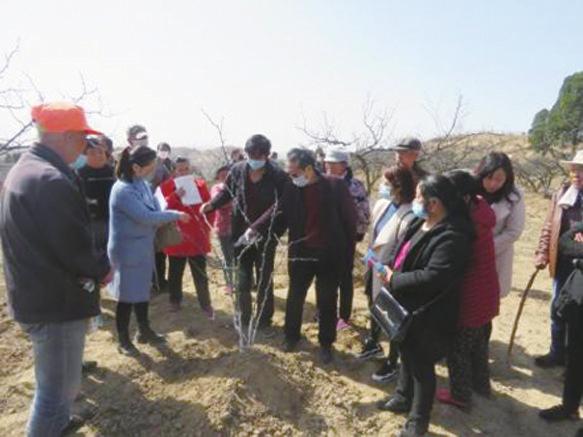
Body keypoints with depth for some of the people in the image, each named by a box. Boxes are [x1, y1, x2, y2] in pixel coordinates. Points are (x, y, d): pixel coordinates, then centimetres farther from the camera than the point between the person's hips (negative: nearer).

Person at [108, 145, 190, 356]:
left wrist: (167, 216, -10)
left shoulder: (142, 184, 2)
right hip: (127, 250, -8)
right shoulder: (123, 190, -25)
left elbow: (153, 208, 12)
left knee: (142, 290, 19)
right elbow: (146, 217, -28)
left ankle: (144, 330, 36)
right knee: (127, 295, 5)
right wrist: (175, 215, -18)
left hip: (143, 247, 8)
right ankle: (123, 340, 22)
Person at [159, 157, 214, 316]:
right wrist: (175, 197, -26)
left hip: (197, 237, 0)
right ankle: (175, 301, 31)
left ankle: (206, 304, 18)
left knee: (200, 273, 8)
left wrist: (207, 226, -2)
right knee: (175, 272, 14)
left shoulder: (200, 184, 2)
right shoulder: (166, 186, -2)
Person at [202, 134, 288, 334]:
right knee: (243, 280, 13)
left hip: (266, 237, -2)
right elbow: (227, 192, 8)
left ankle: (264, 321, 30)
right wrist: (212, 205, -9)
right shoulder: (237, 170, -6)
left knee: (265, 280, 12)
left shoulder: (278, 176, -13)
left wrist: (277, 232, -16)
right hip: (241, 234, 2)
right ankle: (244, 320, 31)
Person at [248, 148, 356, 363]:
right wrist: (255, 228, -16)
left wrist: (347, 249, -7)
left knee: (327, 302, 11)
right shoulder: (292, 188, -3)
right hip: (300, 253, 3)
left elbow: (350, 217, -7)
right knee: (295, 297, 16)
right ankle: (291, 336, 38)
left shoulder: (335, 186, -11)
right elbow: (277, 211, -2)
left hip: (330, 254, -2)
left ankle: (326, 343, 30)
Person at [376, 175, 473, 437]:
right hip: (407, 306, 9)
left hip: (426, 314, -9)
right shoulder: (421, 223, 4)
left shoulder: (452, 236, -26)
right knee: (407, 355, 25)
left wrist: (394, 280, -22)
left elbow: (433, 277, -32)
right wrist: (391, 271, -2)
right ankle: (403, 398, 48)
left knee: (422, 365, 9)